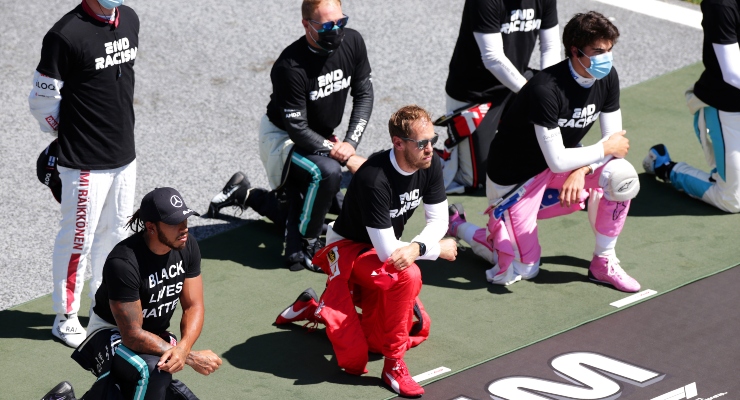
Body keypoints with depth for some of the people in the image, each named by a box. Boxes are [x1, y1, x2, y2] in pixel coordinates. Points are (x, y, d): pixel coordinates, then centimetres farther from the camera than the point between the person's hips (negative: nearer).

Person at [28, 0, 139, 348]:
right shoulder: (66, 35, -21)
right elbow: (42, 99, -13)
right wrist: (69, 134, -1)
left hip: (124, 155, 7)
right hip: (85, 162, -7)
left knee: (114, 231, 19)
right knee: (79, 237, 3)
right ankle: (66, 318, 18)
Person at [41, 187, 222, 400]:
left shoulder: (187, 247, -11)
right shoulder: (123, 262, -31)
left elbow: (194, 306, -8)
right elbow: (132, 335, -30)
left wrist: (182, 348, -29)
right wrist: (191, 357, -29)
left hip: (156, 335, 7)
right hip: (111, 333, -7)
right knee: (153, 369, -36)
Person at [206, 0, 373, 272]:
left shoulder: (352, 41, -14)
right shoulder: (291, 66, -32)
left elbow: (364, 94, -6)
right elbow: (297, 129, -28)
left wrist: (350, 143, -19)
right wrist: (343, 155, -30)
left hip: (320, 139, 7)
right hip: (282, 138, -7)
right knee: (328, 171, -35)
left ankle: (247, 196, 36)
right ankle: (306, 245, -19)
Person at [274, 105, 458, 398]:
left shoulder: (431, 165, -12)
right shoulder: (375, 179, -34)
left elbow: (438, 222, -6)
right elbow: (387, 252, -33)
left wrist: (414, 248, -28)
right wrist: (437, 249, -20)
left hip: (383, 250, 8)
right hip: (348, 250, -8)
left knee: (417, 329, 10)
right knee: (408, 276, -36)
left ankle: (316, 309, 23)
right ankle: (393, 366, -17)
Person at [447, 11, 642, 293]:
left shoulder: (607, 78, -10)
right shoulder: (546, 89, -33)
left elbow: (614, 139, -6)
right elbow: (558, 161, -32)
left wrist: (582, 169, -24)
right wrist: (605, 148, -20)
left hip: (562, 162, 7)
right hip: (515, 175, -6)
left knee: (620, 174, -20)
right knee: (523, 270, -1)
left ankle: (603, 263, -2)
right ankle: (456, 225, 22)